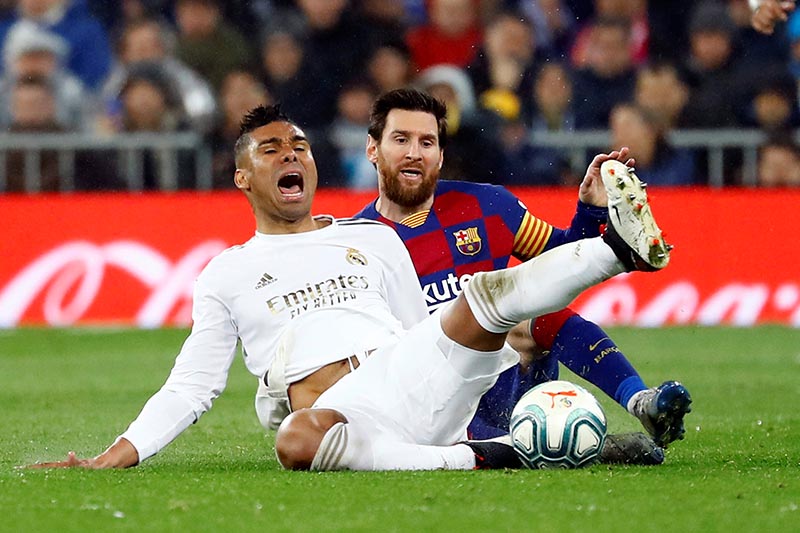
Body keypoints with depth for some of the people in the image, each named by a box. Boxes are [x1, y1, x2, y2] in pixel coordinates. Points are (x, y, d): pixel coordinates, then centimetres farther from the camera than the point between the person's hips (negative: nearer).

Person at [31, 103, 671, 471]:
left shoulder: (374, 240, 27)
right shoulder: (226, 276, 21)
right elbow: (191, 388, 18)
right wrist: (107, 461, 7)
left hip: (410, 381, 3)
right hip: (338, 411, -3)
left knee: (484, 295, -26)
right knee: (298, 441, -42)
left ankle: (620, 248, -32)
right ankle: (469, 459, -36)